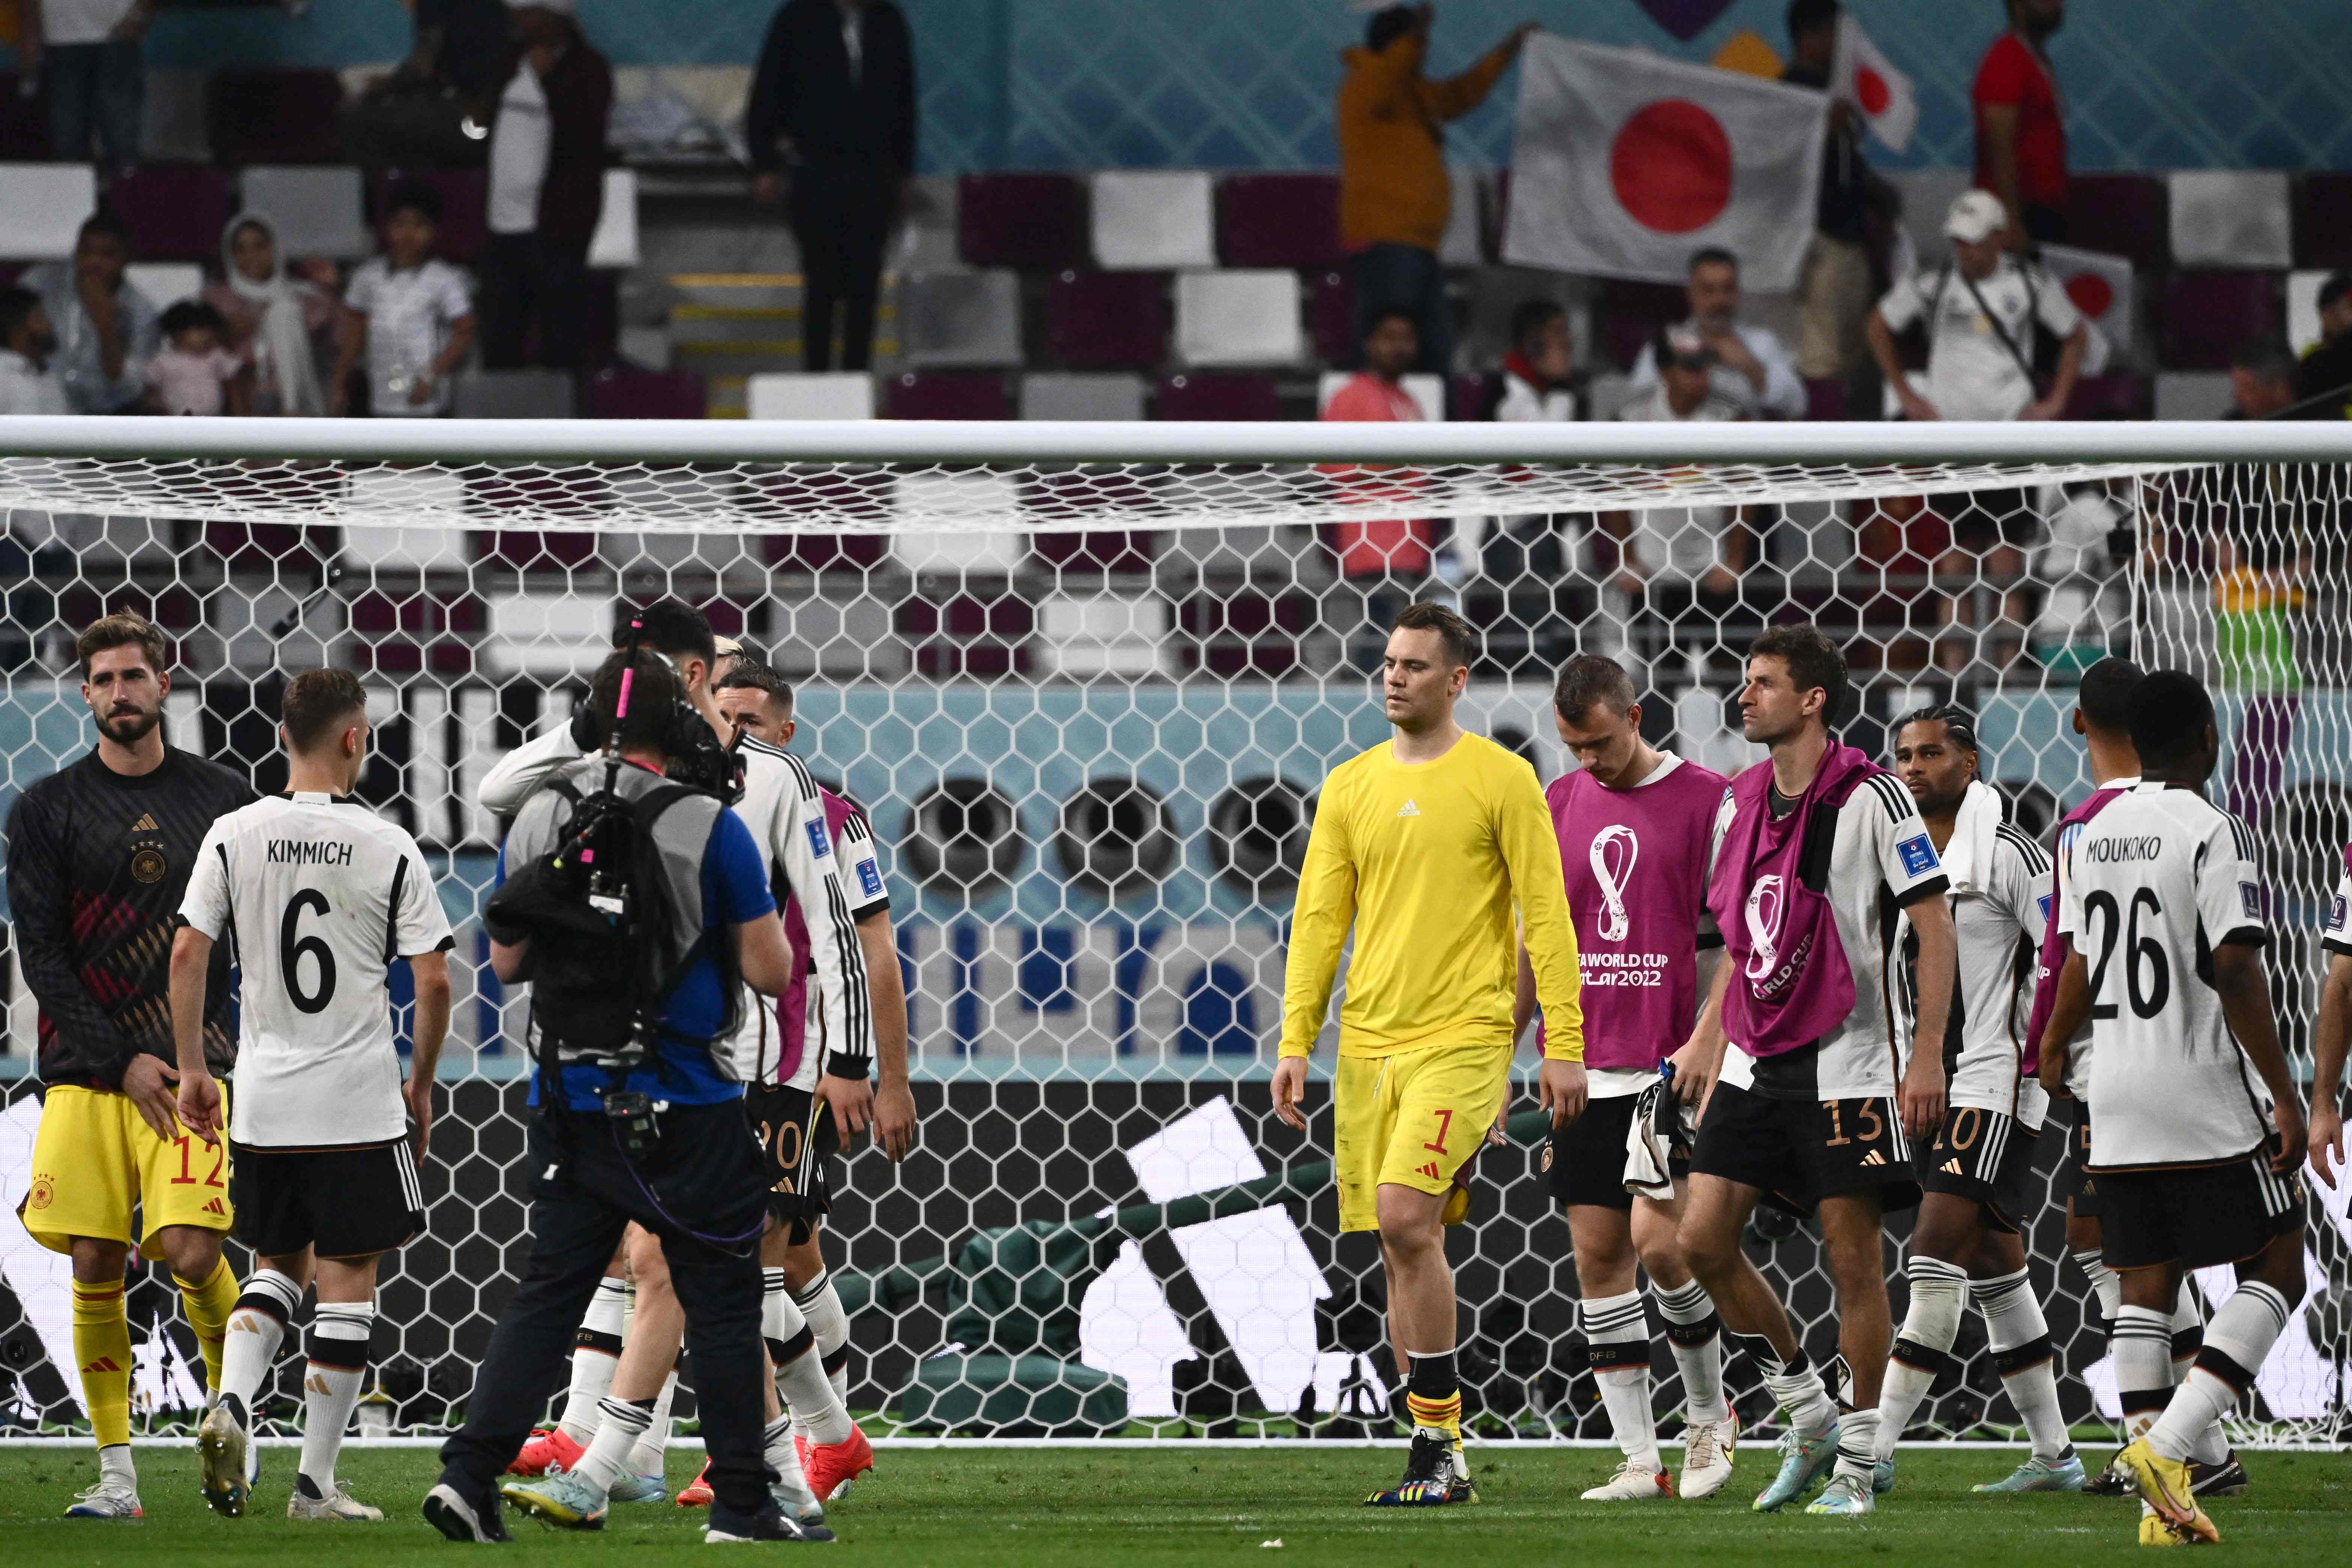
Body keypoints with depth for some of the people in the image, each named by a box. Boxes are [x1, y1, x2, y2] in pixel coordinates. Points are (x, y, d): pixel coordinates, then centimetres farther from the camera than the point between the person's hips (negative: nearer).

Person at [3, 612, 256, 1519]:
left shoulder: (224, 801, 7)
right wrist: (124, 1060, -8)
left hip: (195, 1066, -1)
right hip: (86, 1071, 1)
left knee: (191, 1250, -15)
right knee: (95, 1268, -3)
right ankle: (116, 1473, 4)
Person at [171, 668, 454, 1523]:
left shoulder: (235, 836, -2)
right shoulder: (388, 847, -7)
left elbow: (188, 953, -3)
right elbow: (433, 978, -7)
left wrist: (191, 1069, 7)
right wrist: (421, 1083, 8)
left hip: (262, 1100, 3)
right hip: (360, 1102, -3)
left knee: (278, 1264, 20)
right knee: (347, 1281, 6)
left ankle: (232, 1402, -5)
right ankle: (316, 1479, 4)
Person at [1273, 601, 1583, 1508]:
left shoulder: (1500, 780, -2)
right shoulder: (1351, 786, 12)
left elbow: (1546, 913, -2)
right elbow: (1319, 919, 13)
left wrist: (1565, 1045, -7)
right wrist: (1294, 1045, 6)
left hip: (1464, 1034, -5)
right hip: (1368, 1041, 5)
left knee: (1407, 1217, -21)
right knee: (1400, 1249, 5)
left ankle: (1438, 1443, -14)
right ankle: (1441, 1460, 10)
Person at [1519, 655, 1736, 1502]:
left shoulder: (1706, 799, -3)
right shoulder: (1559, 804, 11)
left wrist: (1706, 1039, -15)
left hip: (1671, 1066, -5)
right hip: (1582, 1072, 5)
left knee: (1657, 1237, -15)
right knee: (1596, 1252, 1)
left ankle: (1709, 1415, 8)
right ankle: (1640, 1459, 5)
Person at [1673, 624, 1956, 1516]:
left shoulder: (1870, 798, -9)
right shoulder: (1740, 804, 11)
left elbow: (1935, 925, -9)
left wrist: (1927, 1055, -15)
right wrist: (1710, 1048, 16)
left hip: (1846, 1065, -7)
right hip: (1755, 1064, 7)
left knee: (1853, 1259, -3)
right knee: (1703, 1240, -1)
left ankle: (1859, 1460, 7)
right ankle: (1809, 1421, 13)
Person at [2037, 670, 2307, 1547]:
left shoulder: (2093, 838, 8)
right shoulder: (2213, 833, -13)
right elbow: (2234, 971, -20)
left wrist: (2054, 1043, 39)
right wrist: (2284, 1096, -16)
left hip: (2119, 1103, 6)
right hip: (2211, 1099, -6)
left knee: (2146, 1288, 8)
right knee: (2274, 1276, 2)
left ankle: (2163, 1502, 2)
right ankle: (2166, 1446, -13)